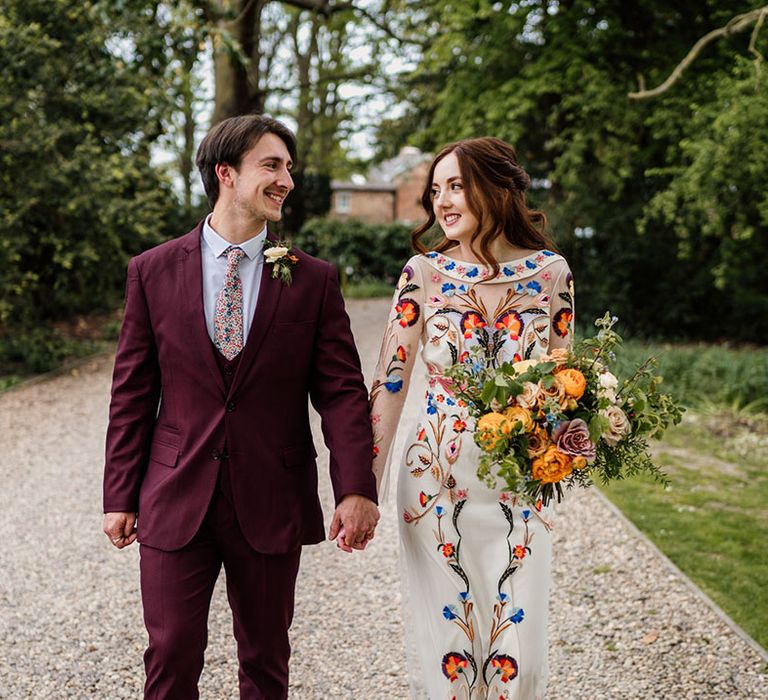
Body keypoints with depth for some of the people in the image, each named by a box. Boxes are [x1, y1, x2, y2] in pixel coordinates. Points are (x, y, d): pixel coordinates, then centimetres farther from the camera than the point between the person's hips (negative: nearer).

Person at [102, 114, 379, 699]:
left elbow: (342, 389, -4)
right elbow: (132, 393, 4)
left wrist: (356, 489, -15)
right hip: (176, 500, 0)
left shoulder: (314, 280, 0)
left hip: (272, 503, 1)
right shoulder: (153, 272, 1)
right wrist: (121, 496, 3)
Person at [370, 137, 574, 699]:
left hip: (520, 487, 1)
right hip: (438, 483, -1)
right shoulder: (424, 273, -4)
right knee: (445, 642, 7)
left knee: (518, 652, 6)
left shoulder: (549, 272, -1)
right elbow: (390, 384, -2)